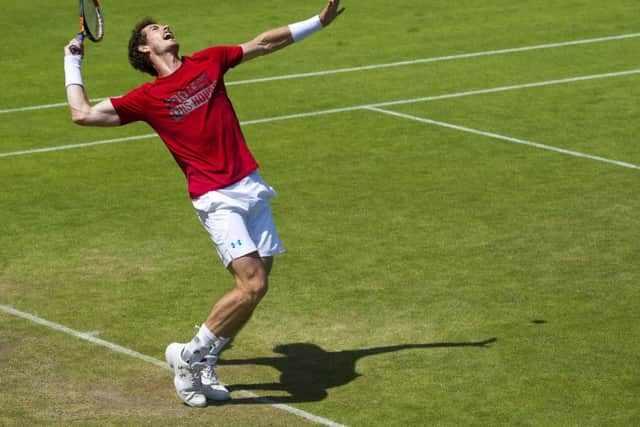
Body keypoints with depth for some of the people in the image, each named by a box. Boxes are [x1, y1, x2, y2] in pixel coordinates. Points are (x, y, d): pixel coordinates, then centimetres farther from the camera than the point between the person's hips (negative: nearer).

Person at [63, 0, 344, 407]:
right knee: (252, 285, -18)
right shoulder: (147, 98, 0)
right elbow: (83, 113, -2)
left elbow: (265, 43, 22)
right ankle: (189, 354, -2)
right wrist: (72, 62, 8)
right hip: (217, 200, -5)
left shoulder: (207, 62, 12)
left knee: (255, 288, 3)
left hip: (252, 187, 5)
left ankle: (202, 367, 16)